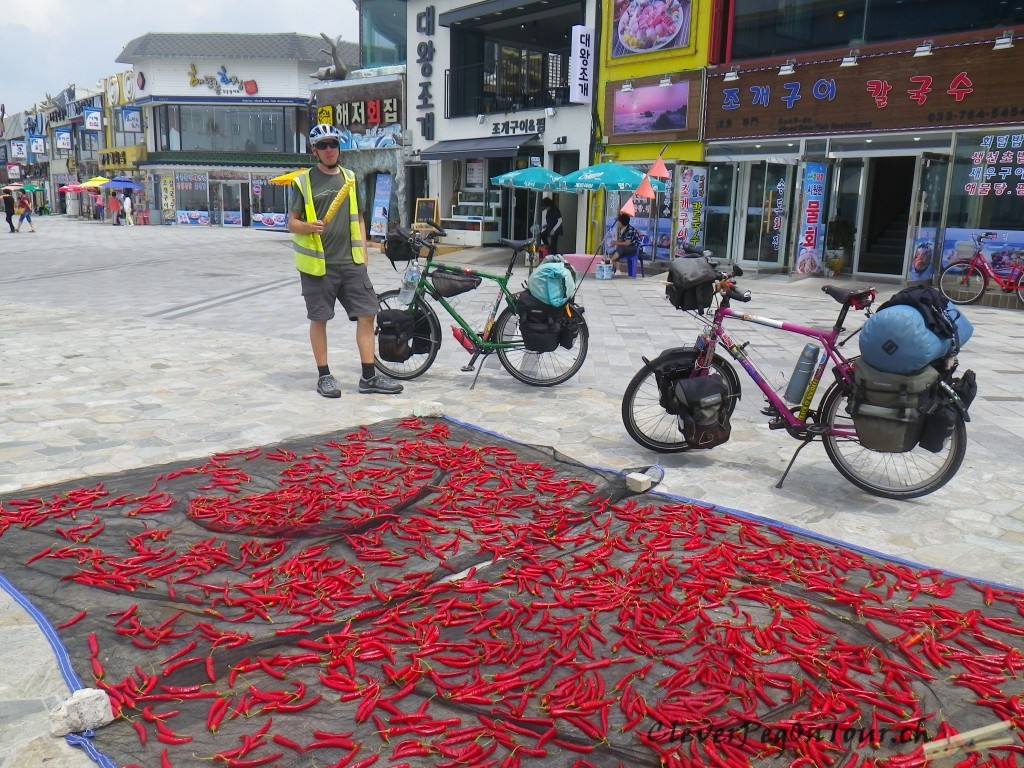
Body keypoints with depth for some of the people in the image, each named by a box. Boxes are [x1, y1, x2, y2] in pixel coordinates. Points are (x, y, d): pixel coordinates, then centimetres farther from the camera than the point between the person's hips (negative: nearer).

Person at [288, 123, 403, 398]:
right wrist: (308, 227, -20)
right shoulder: (304, 181, 1)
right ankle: (324, 376, 16)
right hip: (318, 263, -4)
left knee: (367, 313, -1)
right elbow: (292, 222, 1)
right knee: (319, 319, 3)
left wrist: (363, 252, 8)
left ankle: (369, 377, 7)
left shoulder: (350, 178, 13)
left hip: (351, 262, 4)